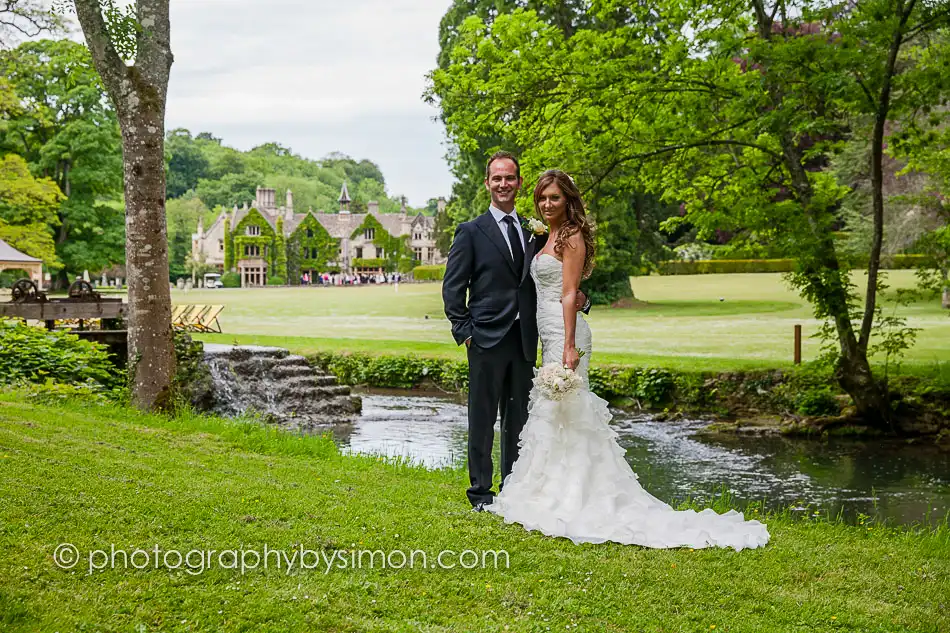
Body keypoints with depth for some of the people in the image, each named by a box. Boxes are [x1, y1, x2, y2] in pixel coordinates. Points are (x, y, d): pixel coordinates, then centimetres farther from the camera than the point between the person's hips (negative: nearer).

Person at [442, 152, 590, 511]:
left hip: (524, 341, 5)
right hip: (487, 339, -5)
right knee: (483, 418, 1)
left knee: (519, 419, 12)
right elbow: (453, 287, -2)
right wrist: (464, 331, -10)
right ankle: (480, 492, 11)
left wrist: (577, 299, -2)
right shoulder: (471, 232, -1)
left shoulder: (532, 232, 13)